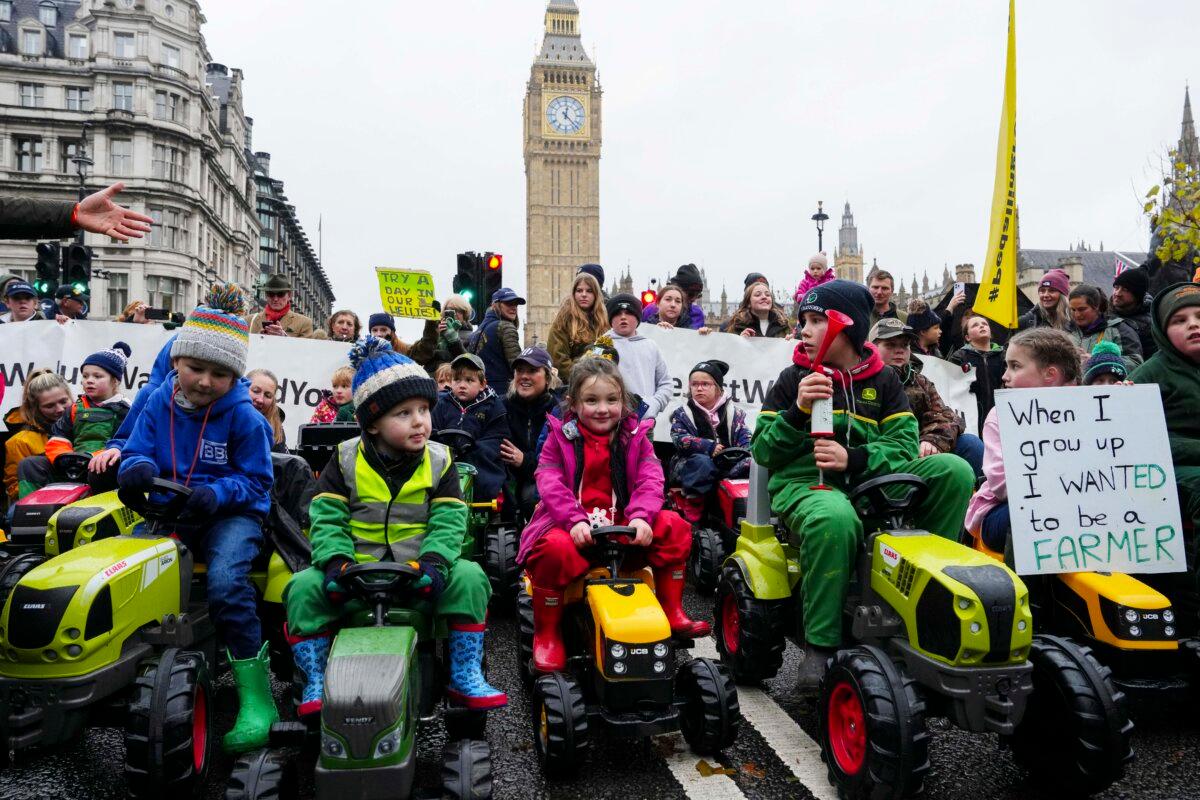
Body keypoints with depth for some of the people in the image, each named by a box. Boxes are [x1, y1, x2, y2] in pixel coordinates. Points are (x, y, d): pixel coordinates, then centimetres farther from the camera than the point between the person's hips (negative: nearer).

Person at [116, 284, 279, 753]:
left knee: (226, 581, -31)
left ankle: (257, 698, -24)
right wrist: (137, 468, -20)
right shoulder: (159, 404, 4)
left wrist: (216, 494, -24)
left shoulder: (243, 417, -7)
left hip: (233, 514, -5)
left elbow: (256, 480, -5)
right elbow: (137, 452, 5)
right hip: (170, 512, 5)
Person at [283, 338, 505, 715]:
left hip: (417, 573, 0)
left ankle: (465, 676, -9)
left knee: (469, 578, -24)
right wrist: (336, 561, -21)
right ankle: (315, 681, -5)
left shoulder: (439, 462, 2)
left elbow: (448, 522, -5)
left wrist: (434, 561, -24)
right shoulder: (346, 460, 1)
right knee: (303, 587, -23)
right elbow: (326, 518, -2)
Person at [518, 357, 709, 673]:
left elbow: (650, 480, -6)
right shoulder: (560, 437, 3)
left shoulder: (635, 437, 8)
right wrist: (575, 520, -27)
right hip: (571, 526, -3)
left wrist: (641, 516, -26)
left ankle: (671, 613, 0)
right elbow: (550, 484, -10)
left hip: (623, 528, 3)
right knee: (555, 547, -35)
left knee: (674, 527, -15)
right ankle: (546, 634, -12)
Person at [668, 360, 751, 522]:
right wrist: (710, 447, -19)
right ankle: (692, 517, -28)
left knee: (750, 464, -27)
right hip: (691, 463, -2)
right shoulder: (682, 414, 10)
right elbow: (680, 439, -7)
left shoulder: (733, 413, 16)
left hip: (728, 465, 2)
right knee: (702, 462, -37)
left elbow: (746, 439, 6)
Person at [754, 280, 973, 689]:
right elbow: (763, 452, 3)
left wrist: (854, 458, -17)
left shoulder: (883, 380, 14)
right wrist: (799, 410, -13)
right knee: (833, 519, -40)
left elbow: (904, 444, 2)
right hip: (807, 483, -3)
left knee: (954, 470, -17)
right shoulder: (793, 379, 8)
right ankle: (820, 645, -25)